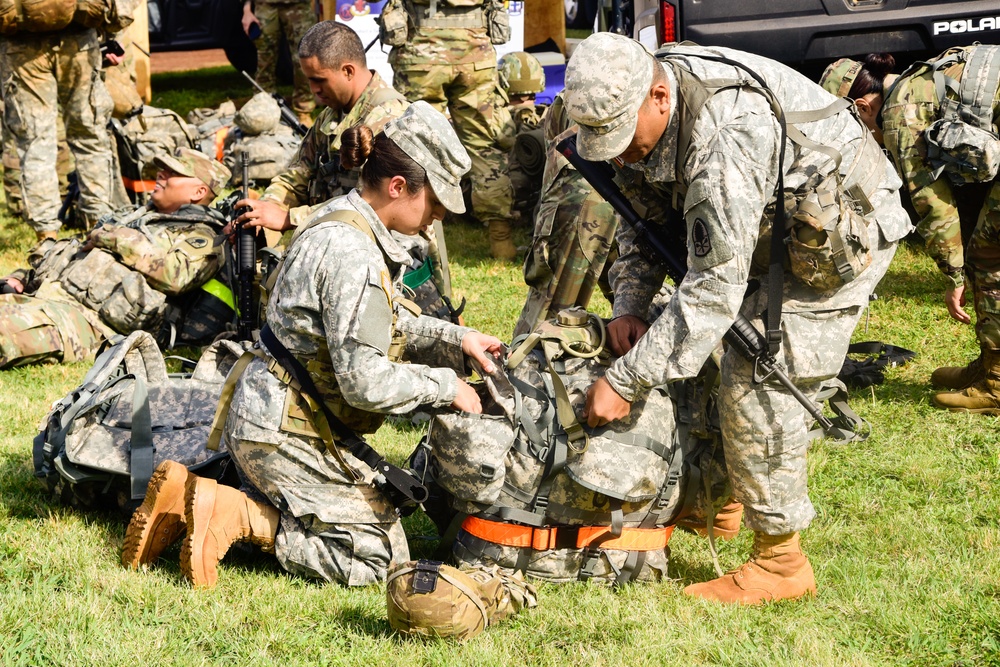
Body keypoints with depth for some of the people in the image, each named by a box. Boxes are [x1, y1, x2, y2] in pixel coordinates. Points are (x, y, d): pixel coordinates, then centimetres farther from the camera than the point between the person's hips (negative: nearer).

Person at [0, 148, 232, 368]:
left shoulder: (200, 237, 7)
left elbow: (175, 275, -15)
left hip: (89, 317, -9)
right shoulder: (135, 215, 33)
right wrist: (24, 277, 20)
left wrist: (118, 239, -9)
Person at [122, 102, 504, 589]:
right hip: (284, 433, -10)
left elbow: (385, 324, 23)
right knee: (378, 557, -4)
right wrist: (446, 387, -12)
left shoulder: (339, 221, 8)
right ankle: (231, 514, -11)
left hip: (263, 415, 10)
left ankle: (188, 496, 8)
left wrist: (455, 339, 12)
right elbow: (366, 381, -25)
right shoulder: (354, 256, -24)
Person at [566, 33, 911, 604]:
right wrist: (630, 302, -11)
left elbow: (715, 287, -39)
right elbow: (645, 218, 6)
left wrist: (625, 381, -37)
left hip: (846, 228, -9)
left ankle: (780, 559, -5)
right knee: (708, 353, 13)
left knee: (759, 381, -14)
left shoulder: (726, 138, -39)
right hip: (772, 229, 9)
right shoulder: (637, 112, -10)